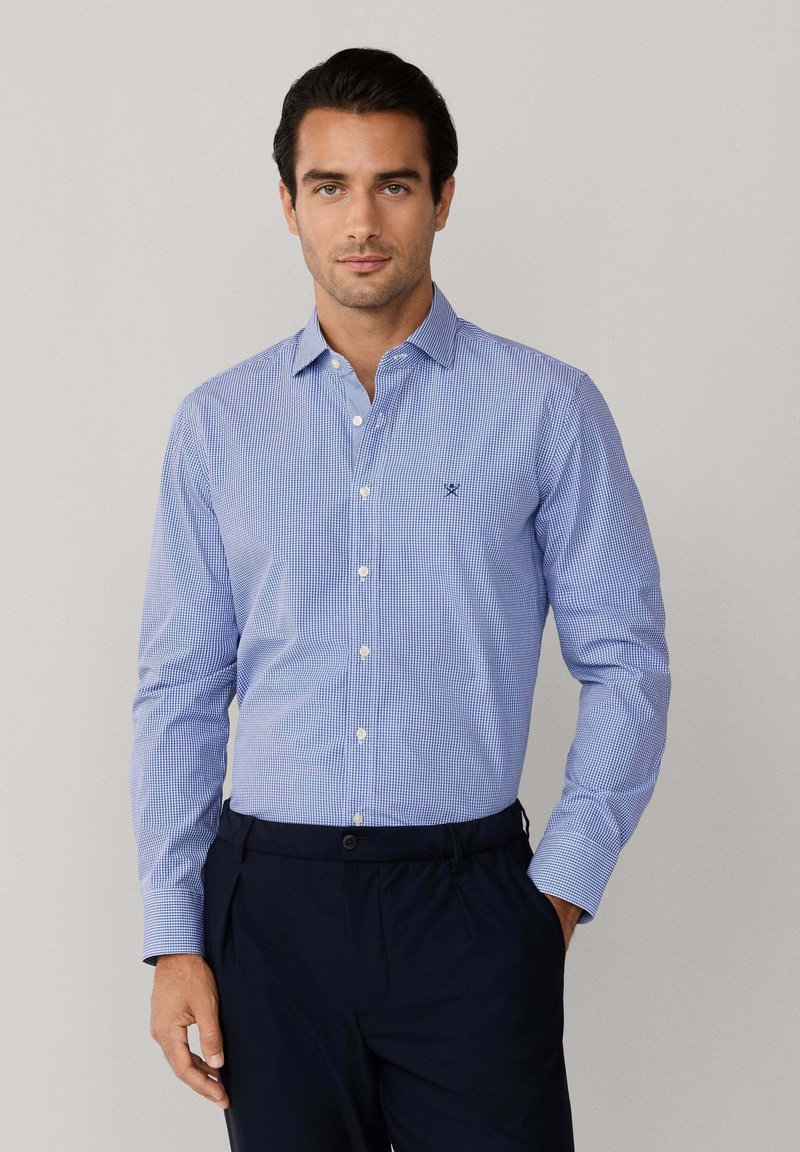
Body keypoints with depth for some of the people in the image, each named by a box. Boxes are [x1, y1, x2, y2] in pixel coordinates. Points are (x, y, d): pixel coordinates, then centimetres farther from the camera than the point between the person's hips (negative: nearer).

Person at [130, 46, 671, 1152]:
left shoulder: (549, 408, 0)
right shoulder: (218, 423, 6)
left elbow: (626, 662, 1)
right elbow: (178, 690, 6)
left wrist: (563, 887, -5)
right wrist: (174, 940, 1)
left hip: (470, 902, -1)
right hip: (272, 896, 2)